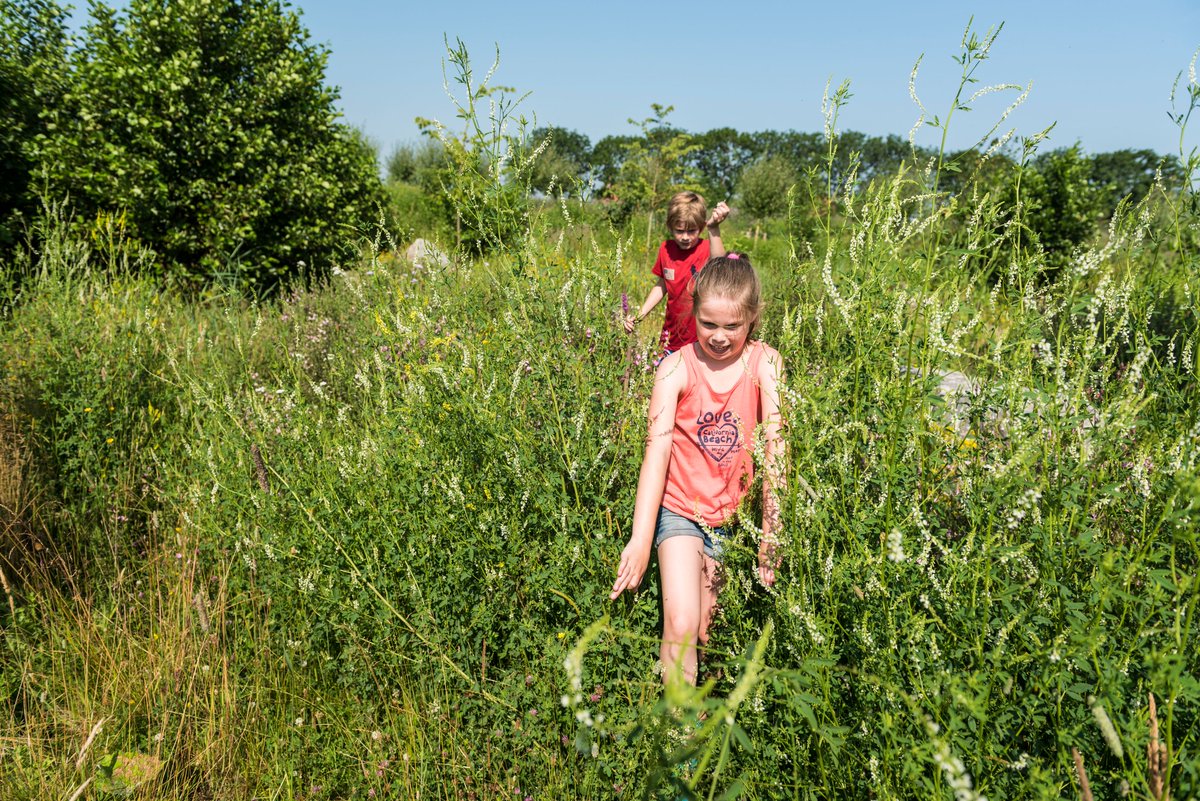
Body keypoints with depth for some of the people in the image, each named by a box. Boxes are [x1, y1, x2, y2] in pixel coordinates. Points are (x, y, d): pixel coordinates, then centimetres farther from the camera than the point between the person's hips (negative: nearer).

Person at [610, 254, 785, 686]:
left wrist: (771, 535, -15)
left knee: (702, 630, 8)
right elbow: (656, 450, -18)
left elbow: (775, 448, -12)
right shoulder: (677, 367, -12)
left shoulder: (765, 364, -8)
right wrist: (640, 539, -24)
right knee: (680, 626, -15)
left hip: (733, 512, 2)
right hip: (680, 509, -1)